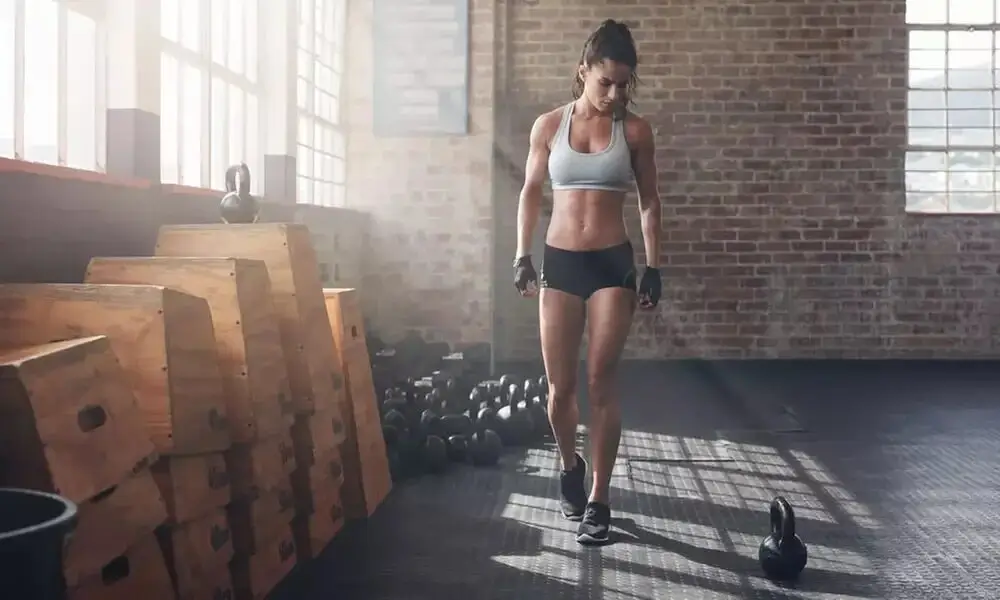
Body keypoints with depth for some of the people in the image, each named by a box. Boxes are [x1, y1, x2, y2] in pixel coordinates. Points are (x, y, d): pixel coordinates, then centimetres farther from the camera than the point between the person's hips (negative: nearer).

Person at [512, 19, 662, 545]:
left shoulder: (634, 131, 0)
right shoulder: (549, 125, 2)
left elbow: (649, 202, 6)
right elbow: (531, 192, 11)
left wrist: (653, 268, 1)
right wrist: (522, 254, 6)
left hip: (613, 264, -1)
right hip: (559, 262, 1)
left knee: (600, 384, -3)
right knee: (560, 387, 4)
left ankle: (598, 500, 8)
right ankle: (569, 466, 33)